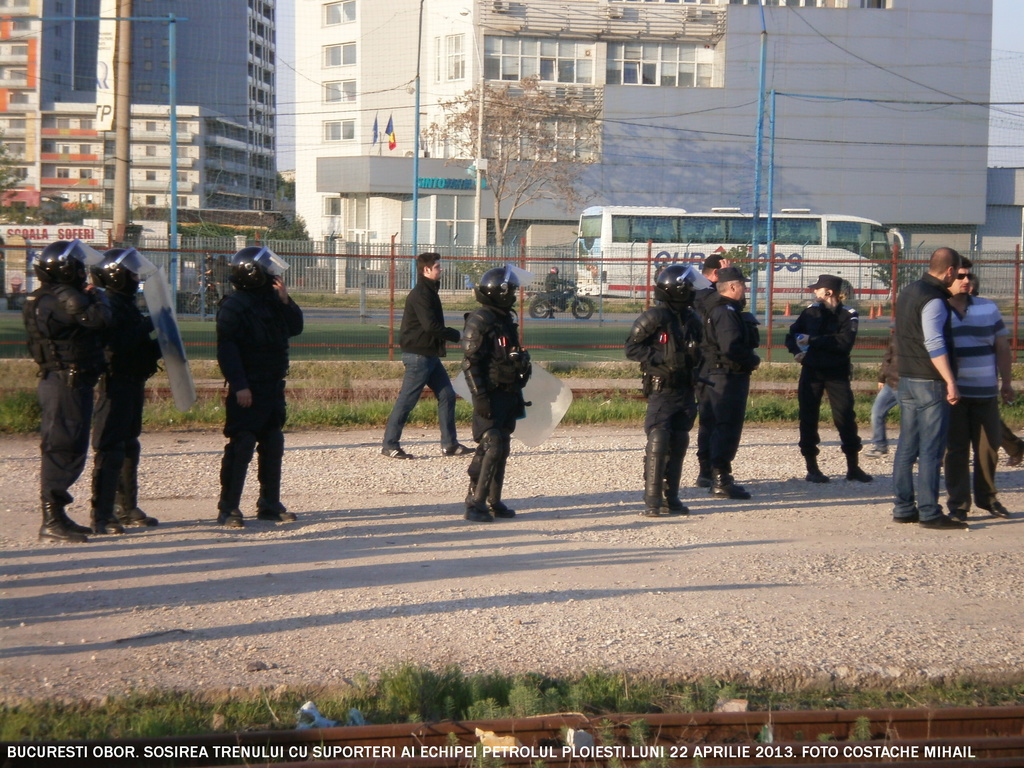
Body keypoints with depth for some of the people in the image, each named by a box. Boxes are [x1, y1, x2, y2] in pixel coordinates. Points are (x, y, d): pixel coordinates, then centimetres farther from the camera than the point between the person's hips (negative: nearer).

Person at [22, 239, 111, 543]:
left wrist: (87, 297, 13)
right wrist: (98, 297, -7)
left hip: (55, 380, 10)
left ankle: (56, 515, 21)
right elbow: (99, 319, -25)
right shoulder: (64, 297, -16)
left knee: (61, 448, 15)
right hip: (68, 382, -10)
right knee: (64, 448, -9)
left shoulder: (42, 299, 16)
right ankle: (52, 520, -10)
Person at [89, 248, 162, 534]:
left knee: (128, 447, 17)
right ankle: (102, 516, -10)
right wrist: (145, 327, -23)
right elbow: (116, 344, -28)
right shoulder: (108, 305, -15)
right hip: (116, 384, -11)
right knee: (110, 449, -11)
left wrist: (158, 345, 6)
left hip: (132, 384, 11)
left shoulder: (126, 304, 17)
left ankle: (126, 509, 26)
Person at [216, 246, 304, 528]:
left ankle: (270, 504, 22)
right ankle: (228, 509, -3)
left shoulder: (272, 301, 13)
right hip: (248, 391, -8)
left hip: (273, 388, 8)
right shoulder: (234, 306, -12)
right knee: (241, 446, -7)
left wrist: (285, 299, -1)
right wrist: (239, 386, -22)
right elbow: (227, 349, -18)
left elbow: (295, 327, 14)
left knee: (273, 446, 12)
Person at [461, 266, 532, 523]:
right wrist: (480, 398, -23)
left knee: (502, 449, 10)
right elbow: (470, 364, -17)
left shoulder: (507, 319, 15)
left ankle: (493, 501, 17)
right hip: (491, 396, -9)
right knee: (491, 448, -13)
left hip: (508, 395, 9)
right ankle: (475, 503, -10)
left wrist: (518, 395, 23)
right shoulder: (479, 321, -13)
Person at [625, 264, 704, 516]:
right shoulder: (655, 317, -9)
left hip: (685, 390, 7)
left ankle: (670, 498, 17)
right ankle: (652, 501, -7)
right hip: (662, 389, -7)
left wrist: (694, 356, 2)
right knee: (658, 442, -11)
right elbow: (632, 348, -9)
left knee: (678, 444, 8)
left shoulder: (692, 319, 12)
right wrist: (661, 358, -17)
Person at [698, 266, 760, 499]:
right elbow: (731, 348, -26)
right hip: (728, 377, -11)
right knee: (728, 428, -9)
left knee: (720, 427, 15)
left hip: (715, 375, 11)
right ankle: (721, 480, -9)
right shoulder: (727, 312, -17)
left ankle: (718, 478, 22)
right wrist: (753, 361, -13)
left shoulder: (718, 310, 15)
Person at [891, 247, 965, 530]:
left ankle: (903, 508, 15)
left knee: (907, 447, 11)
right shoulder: (934, 300, -16)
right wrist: (950, 381, -24)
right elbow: (934, 344, -22)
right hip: (930, 381, -9)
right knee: (931, 450, -6)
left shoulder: (908, 292, 13)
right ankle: (929, 513, -5)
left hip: (907, 379, 9)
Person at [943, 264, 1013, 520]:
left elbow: (1002, 347, 12)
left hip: (985, 393, 3)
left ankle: (987, 497, 23)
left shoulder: (988, 309, 9)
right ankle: (958, 504, 6)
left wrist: (1007, 383, 9)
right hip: (952, 394, -3)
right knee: (956, 449, 0)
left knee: (988, 447, 7)